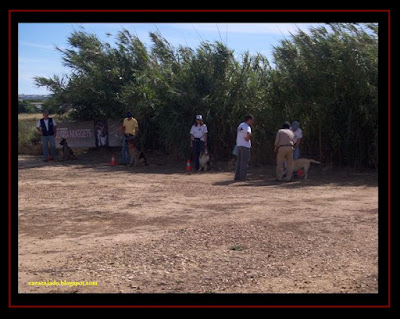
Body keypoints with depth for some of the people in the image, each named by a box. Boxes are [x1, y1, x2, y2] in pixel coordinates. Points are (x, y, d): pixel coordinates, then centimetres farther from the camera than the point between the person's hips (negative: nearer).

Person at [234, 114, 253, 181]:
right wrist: (248, 139, -17)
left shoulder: (240, 125, 14)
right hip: (245, 146, -8)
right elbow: (248, 134, -35)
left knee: (239, 161, 12)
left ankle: (237, 176, 12)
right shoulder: (247, 127, -14)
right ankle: (242, 177, -3)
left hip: (238, 145, 8)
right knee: (244, 162, -3)